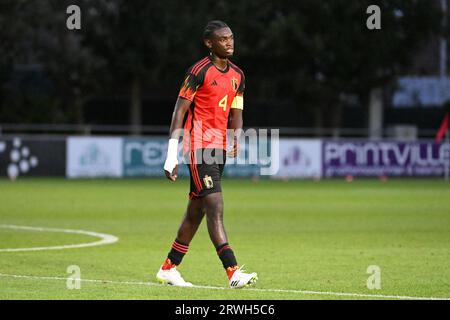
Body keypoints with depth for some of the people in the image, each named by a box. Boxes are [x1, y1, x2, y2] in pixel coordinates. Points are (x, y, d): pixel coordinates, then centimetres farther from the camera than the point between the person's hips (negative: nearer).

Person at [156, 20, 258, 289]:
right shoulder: (200, 71, -10)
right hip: (199, 147, -8)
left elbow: (236, 113, 15)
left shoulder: (237, 76, 13)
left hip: (219, 147, 8)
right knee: (216, 208, -15)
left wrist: (236, 138, -7)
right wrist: (172, 154, -14)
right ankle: (233, 273, -22)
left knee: (196, 211, 13)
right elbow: (180, 110, -10)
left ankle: (168, 268, 24)